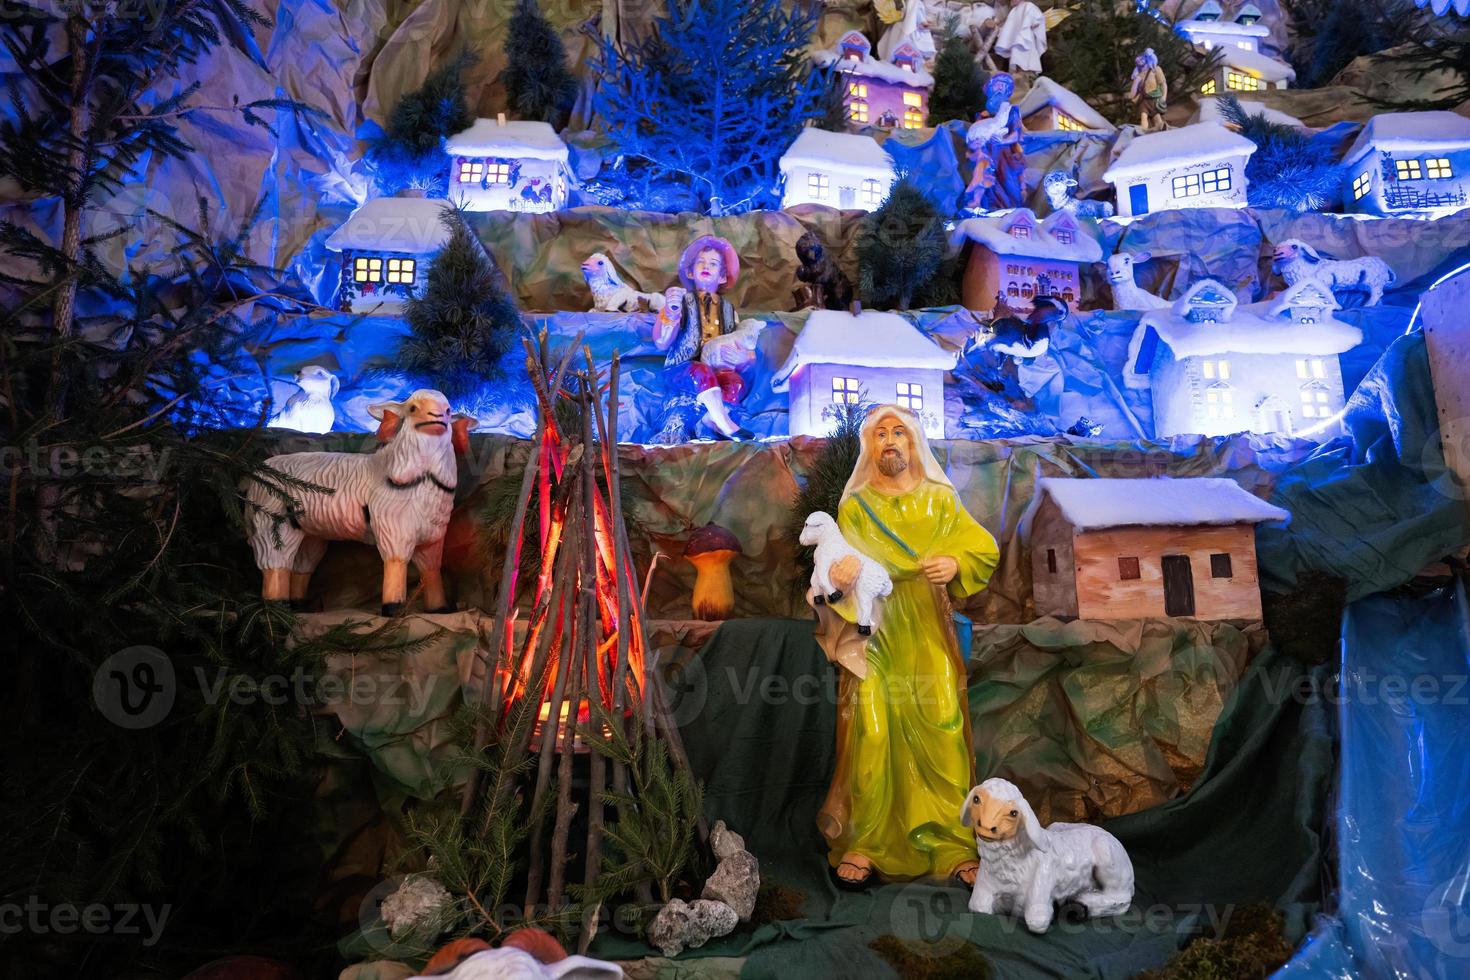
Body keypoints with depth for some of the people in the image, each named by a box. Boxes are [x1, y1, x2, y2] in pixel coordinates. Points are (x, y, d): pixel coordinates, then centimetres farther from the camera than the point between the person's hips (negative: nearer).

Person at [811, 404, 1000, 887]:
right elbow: (844, 563, 0)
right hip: (875, 634, -1)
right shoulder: (854, 506, 11)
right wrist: (842, 573, -24)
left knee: (943, 733, -8)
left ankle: (953, 845, 2)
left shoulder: (941, 500, 13)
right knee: (872, 734, -10)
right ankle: (863, 845, 2)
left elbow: (984, 549, 7)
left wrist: (956, 564, -14)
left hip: (929, 636, 1)